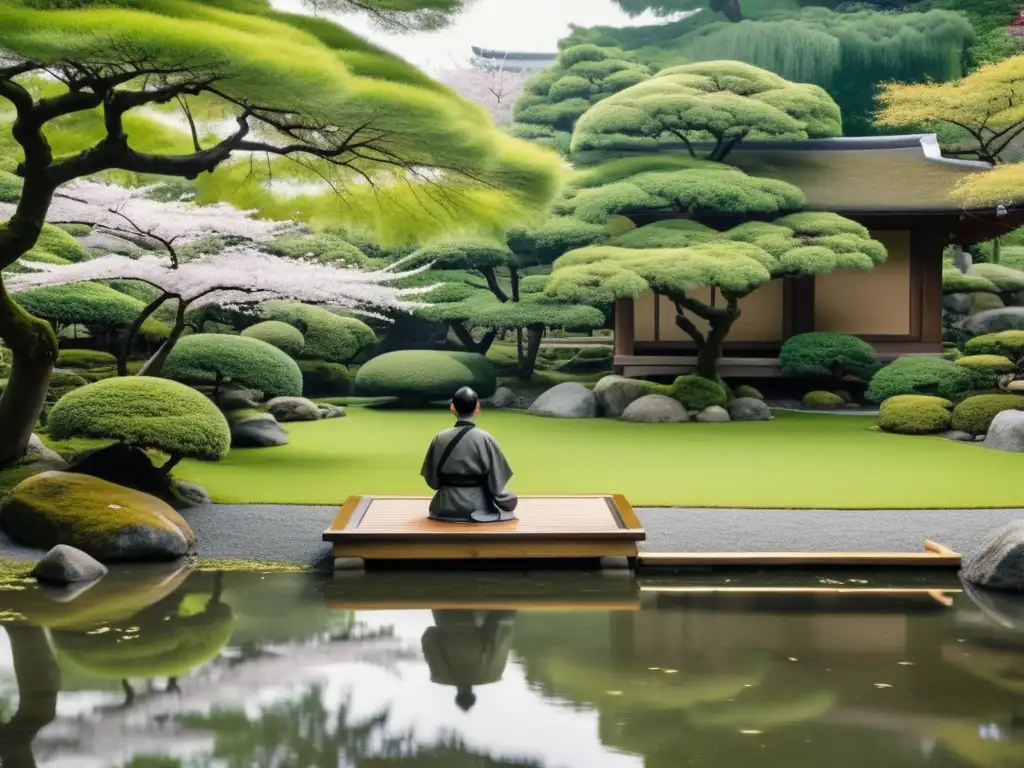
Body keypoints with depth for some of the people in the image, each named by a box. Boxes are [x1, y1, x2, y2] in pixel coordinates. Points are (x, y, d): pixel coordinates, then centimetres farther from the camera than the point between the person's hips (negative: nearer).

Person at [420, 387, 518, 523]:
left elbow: (432, 480, 0)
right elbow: (496, 481, -10)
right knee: (511, 499, 28)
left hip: (446, 506, 2)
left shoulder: (440, 438, -9)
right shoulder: (485, 439, -16)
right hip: (478, 506, -2)